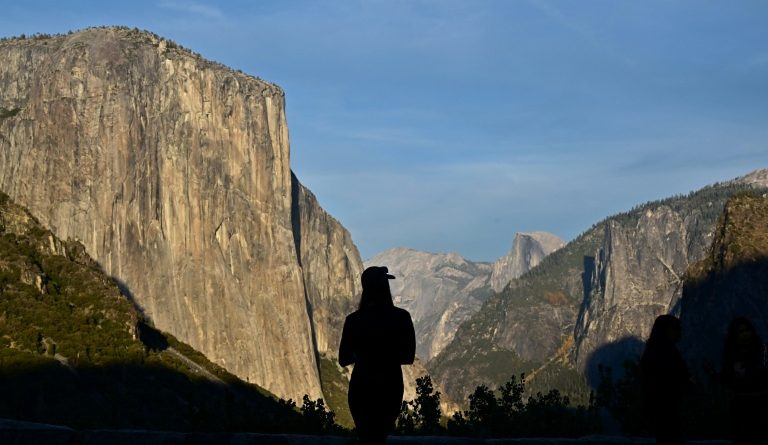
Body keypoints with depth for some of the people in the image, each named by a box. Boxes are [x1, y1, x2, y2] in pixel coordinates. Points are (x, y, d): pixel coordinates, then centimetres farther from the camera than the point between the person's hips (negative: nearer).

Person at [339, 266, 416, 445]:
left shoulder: (354, 320, -11)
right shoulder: (401, 317, -10)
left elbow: (343, 360, -3)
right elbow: (409, 357, -1)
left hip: (362, 386, 0)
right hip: (391, 386, 0)